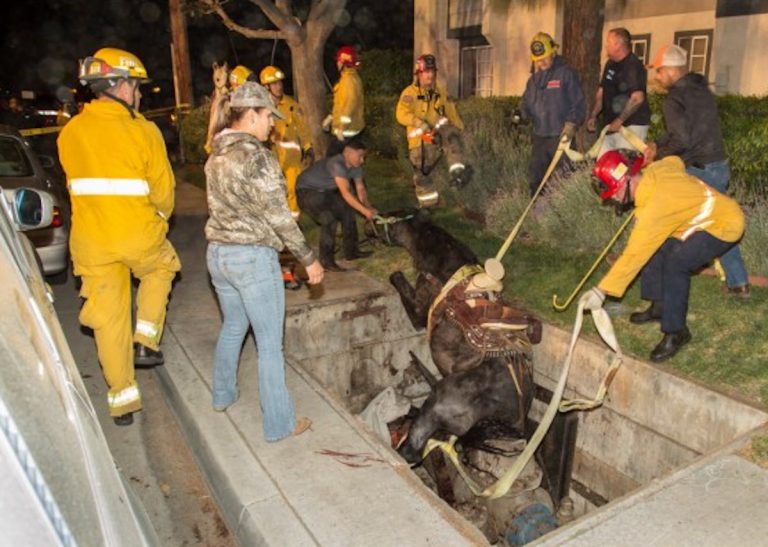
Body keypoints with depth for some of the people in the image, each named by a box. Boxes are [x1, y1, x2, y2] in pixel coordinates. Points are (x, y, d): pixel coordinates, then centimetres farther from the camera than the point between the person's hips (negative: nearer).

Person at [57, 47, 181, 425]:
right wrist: (160, 218, 16)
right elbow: (163, 190, -5)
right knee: (162, 267, 31)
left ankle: (123, 400, 23)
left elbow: (77, 185, 10)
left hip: (90, 241, 3)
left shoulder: (70, 132, 3)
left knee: (109, 319, 13)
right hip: (139, 234, -3)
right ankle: (146, 341, 20)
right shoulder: (144, 130, -8)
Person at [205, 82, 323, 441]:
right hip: (253, 257, -9)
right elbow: (277, 216, -17)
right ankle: (279, 424, 14)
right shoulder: (256, 156, -17)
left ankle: (223, 395, 45)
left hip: (217, 253, 9)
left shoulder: (217, 154, 8)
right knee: (269, 343, 2)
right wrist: (308, 259, -11)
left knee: (232, 327, 27)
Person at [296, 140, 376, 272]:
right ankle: (326, 261, -17)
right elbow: (345, 193, -38)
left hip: (324, 191, 9)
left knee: (348, 210, 6)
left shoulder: (355, 166, -4)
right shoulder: (336, 164, -32)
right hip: (306, 191, -9)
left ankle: (351, 251, 17)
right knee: (329, 220, -25)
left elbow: (360, 189, -1)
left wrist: (369, 208, -16)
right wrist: (365, 211, -37)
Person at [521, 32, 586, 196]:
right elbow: (527, 103, 21)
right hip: (539, 136, 6)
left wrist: (571, 125, -18)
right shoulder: (533, 79, 15)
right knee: (535, 178, 10)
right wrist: (521, 115, -2)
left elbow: (578, 103, -6)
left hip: (560, 136, -6)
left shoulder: (566, 74, -3)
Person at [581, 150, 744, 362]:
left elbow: (634, 254, -34)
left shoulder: (654, 207, -34)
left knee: (675, 263, -26)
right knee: (656, 248, 5)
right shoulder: (654, 169, -11)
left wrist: (602, 290, -31)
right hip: (707, 216, 10)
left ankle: (676, 331, -13)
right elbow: (676, 161, 14)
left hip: (725, 225, -10)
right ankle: (659, 306, 18)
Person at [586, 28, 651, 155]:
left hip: (631, 126, -9)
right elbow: (601, 92, 20)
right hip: (611, 126, 9)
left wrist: (619, 120, -21)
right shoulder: (610, 64, 14)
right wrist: (593, 115, 11)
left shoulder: (634, 66, -13)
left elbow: (637, 98, -22)